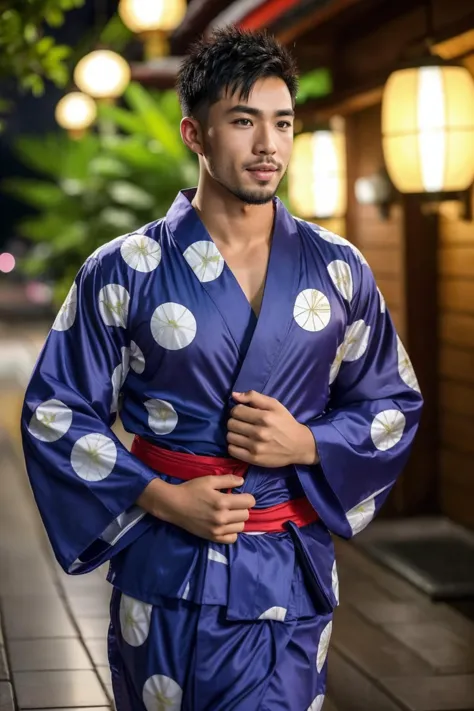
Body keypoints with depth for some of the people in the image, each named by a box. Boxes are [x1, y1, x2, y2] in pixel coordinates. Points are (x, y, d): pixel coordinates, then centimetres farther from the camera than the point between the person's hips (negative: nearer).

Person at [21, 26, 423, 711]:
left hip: (290, 577, 1)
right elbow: (55, 413, -2)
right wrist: (163, 500, -13)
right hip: (163, 575, -1)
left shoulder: (339, 270, 1)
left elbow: (394, 403, 8)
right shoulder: (123, 272, -5)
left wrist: (307, 446, -11)